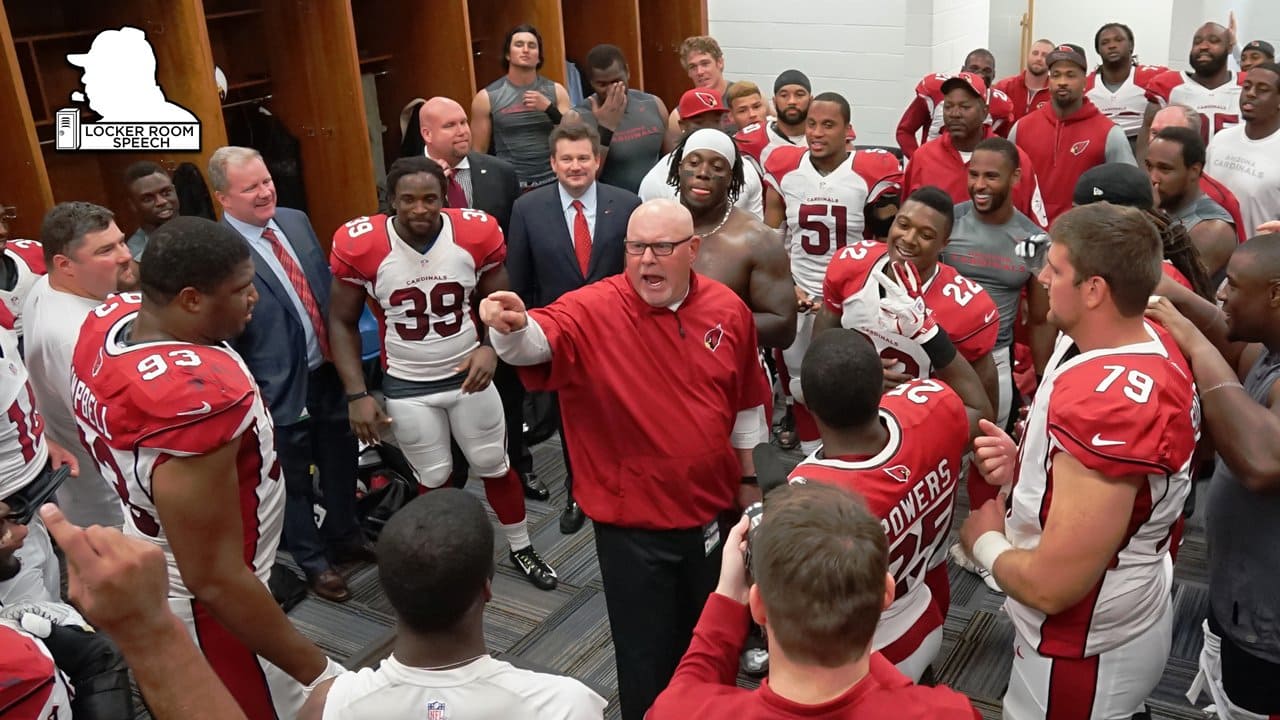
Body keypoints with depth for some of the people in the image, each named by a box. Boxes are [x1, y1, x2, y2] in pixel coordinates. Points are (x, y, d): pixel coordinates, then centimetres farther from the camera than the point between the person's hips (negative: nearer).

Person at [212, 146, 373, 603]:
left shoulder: (296, 221, 1)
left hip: (330, 372, 6)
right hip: (282, 390, -6)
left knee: (340, 464, 23)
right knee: (294, 481, 14)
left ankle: (344, 539, 47)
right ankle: (313, 562, 35)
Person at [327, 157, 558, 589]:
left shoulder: (476, 234, -16)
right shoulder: (359, 246, -17)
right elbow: (342, 323, -5)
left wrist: (490, 348, -22)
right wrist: (357, 395, -11)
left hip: (468, 374, 1)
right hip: (406, 386, -1)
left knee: (495, 466, 14)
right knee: (433, 479, 13)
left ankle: (521, 550, 36)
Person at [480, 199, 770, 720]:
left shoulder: (728, 309, -4)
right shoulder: (593, 312, -17)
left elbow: (745, 402, 6)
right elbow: (540, 337, -37)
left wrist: (748, 479, 10)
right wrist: (512, 326, -60)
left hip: (715, 509, 4)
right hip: (634, 520, -4)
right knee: (647, 656, 11)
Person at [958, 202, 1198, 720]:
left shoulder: (1109, 405, -36)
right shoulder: (1144, 345, -5)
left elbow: (1052, 586, -32)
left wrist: (986, 541, -12)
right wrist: (1023, 464, -6)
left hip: (1087, 650, -8)